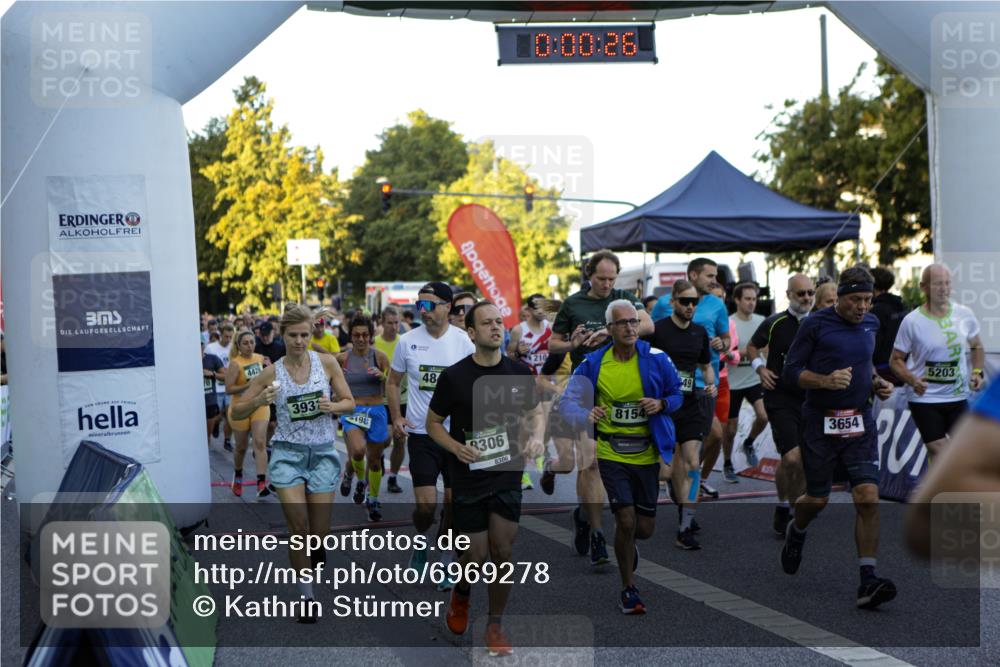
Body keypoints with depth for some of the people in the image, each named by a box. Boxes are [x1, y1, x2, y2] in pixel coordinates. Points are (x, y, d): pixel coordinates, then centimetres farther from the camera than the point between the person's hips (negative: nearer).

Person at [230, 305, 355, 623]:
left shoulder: (327, 363, -3)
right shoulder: (272, 373, -5)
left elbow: (350, 403, 5)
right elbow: (237, 412, 0)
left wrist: (332, 406, -17)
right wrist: (259, 401, -20)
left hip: (322, 452, 1)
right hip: (288, 453, -1)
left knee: (319, 532, 4)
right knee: (299, 529, -7)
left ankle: (315, 550, 42)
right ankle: (307, 598, 7)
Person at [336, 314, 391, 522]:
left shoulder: (379, 356, -4)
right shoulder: (342, 358, -3)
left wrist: (382, 375, -19)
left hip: (376, 412, 1)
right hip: (352, 411, -1)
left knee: (374, 460, 11)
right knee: (357, 450, -27)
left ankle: (373, 500, 33)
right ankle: (359, 479, 6)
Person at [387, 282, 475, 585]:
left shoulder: (463, 341, -4)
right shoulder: (407, 341, -1)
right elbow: (392, 382, 12)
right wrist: (396, 417, -2)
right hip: (421, 434, 0)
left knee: (454, 503, 6)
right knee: (426, 504, -7)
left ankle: (445, 560, 23)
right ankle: (421, 540, 24)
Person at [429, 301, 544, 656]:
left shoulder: (519, 373, -1)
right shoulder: (454, 377, -10)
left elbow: (533, 413, 13)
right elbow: (433, 423, -1)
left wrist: (535, 437, -8)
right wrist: (456, 447, -19)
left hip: (507, 477, 2)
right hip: (468, 479, -2)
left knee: (502, 552, 0)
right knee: (476, 555, 1)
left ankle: (495, 625, 18)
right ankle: (461, 593, 37)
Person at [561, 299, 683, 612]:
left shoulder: (656, 359, -5)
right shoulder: (593, 363, -6)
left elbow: (677, 395, 8)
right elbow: (569, 402, -1)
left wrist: (661, 404, -15)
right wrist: (586, 415, -23)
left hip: (647, 454, 2)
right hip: (611, 454, -1)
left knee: (645, 529, 6)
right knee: (626, 521, -9)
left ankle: (626, 545, 45)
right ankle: (629, 589, 12)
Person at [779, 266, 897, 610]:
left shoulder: (871, 323, 10)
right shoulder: (815, 325, -7)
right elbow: (790, 370, -6)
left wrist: (877, 382, 9)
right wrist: (826, 381, -22)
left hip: (860, 422, 3)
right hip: (821, 423, -3)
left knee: (868, 498, -11)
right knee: (817, 499, 9)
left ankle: (868, 581, -10)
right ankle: (796, 532, 45)